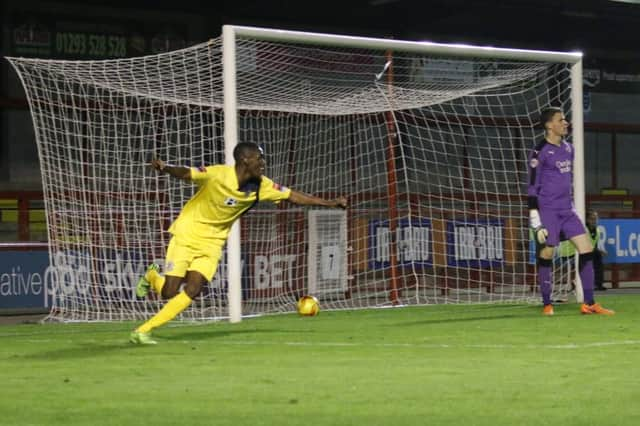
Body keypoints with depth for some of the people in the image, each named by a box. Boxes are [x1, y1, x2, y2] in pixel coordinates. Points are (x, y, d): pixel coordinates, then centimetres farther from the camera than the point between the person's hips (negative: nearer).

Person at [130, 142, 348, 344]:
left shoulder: (261, 185, -7)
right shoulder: (218, 175, -23)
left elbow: (293, 195, 0)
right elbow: (185, 173, -27)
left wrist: (329, 202, -4)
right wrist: (165, 167, -49)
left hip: (212, 242, 4)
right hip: (187, 234, -4)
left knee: (192, 290, -13)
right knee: (169, 292, -7)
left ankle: (143, 331, -3)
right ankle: (152, 276, 30)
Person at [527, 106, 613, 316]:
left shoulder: (568, 149, 14)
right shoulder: (539, 152, -9)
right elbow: (532, 188, -10)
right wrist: (536, 222, -15)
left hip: (567, 210, 7)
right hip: (547, 211, -7)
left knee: (587, 249, -1)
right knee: (546, 254, -4)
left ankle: (589, 303, 3)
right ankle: (547, 305, 8)